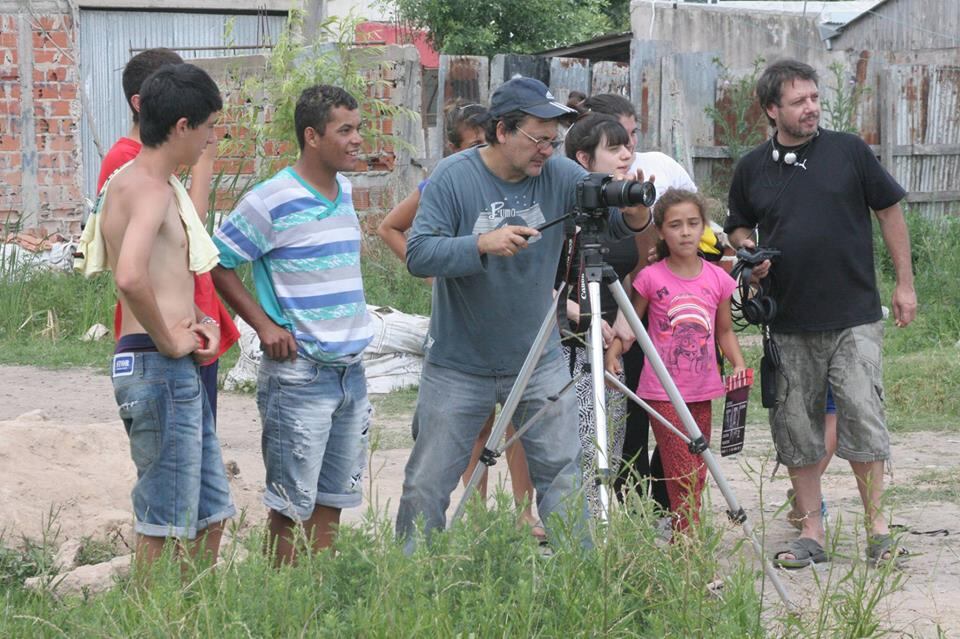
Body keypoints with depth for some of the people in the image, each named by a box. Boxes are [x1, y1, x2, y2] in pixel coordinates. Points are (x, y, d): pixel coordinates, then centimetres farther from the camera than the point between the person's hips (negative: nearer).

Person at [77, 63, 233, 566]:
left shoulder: (132, 181, 15)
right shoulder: (150, 187, -16)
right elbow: (130, 277, -34)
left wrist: (198, 321, 10)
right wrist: (169, 340, -19)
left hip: (180, 373, 10)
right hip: (158, 368, -10)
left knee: (210, 515, 16)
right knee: (164, 525, -5)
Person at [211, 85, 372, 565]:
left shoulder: (344, 192, 10)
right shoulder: (272, 201, -14)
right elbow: (216, 262, -9)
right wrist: (264, 325, -11)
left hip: (350, 368, 7)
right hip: (298, 375, -7)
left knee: (332, 502, 12)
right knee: (292, 508, -3)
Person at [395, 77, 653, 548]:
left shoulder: (559, 176, -3)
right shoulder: (453, 178, -11)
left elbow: (613, 221, -6)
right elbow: (418, 254, -18)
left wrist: (635, 213, -30)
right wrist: (482, 245, -33)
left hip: (538, 363, 2)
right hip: (458, 367, -2)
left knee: (563, 474, 2)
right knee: (428, 483, 4)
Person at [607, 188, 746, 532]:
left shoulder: (717, 278, 3)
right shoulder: (651, 278, -6)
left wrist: (739, 364, 1)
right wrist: (612, 353, -12)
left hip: (701, 392, 4)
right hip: (662, 392, -4)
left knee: (697, 475, 8)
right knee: (682, 474, -9)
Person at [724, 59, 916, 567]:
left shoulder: (849, 151, 0)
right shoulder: (751, 169, 6)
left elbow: (889, 212, 7)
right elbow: (739, 227, 19)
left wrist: (904, 284, 6)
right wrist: (748, 251, -4)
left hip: (855, 319, -2)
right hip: (789, 325, 2)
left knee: (862, 417, -8)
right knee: (796, 428, 4)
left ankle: (877, 526, 4)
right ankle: (811, 533, 13)